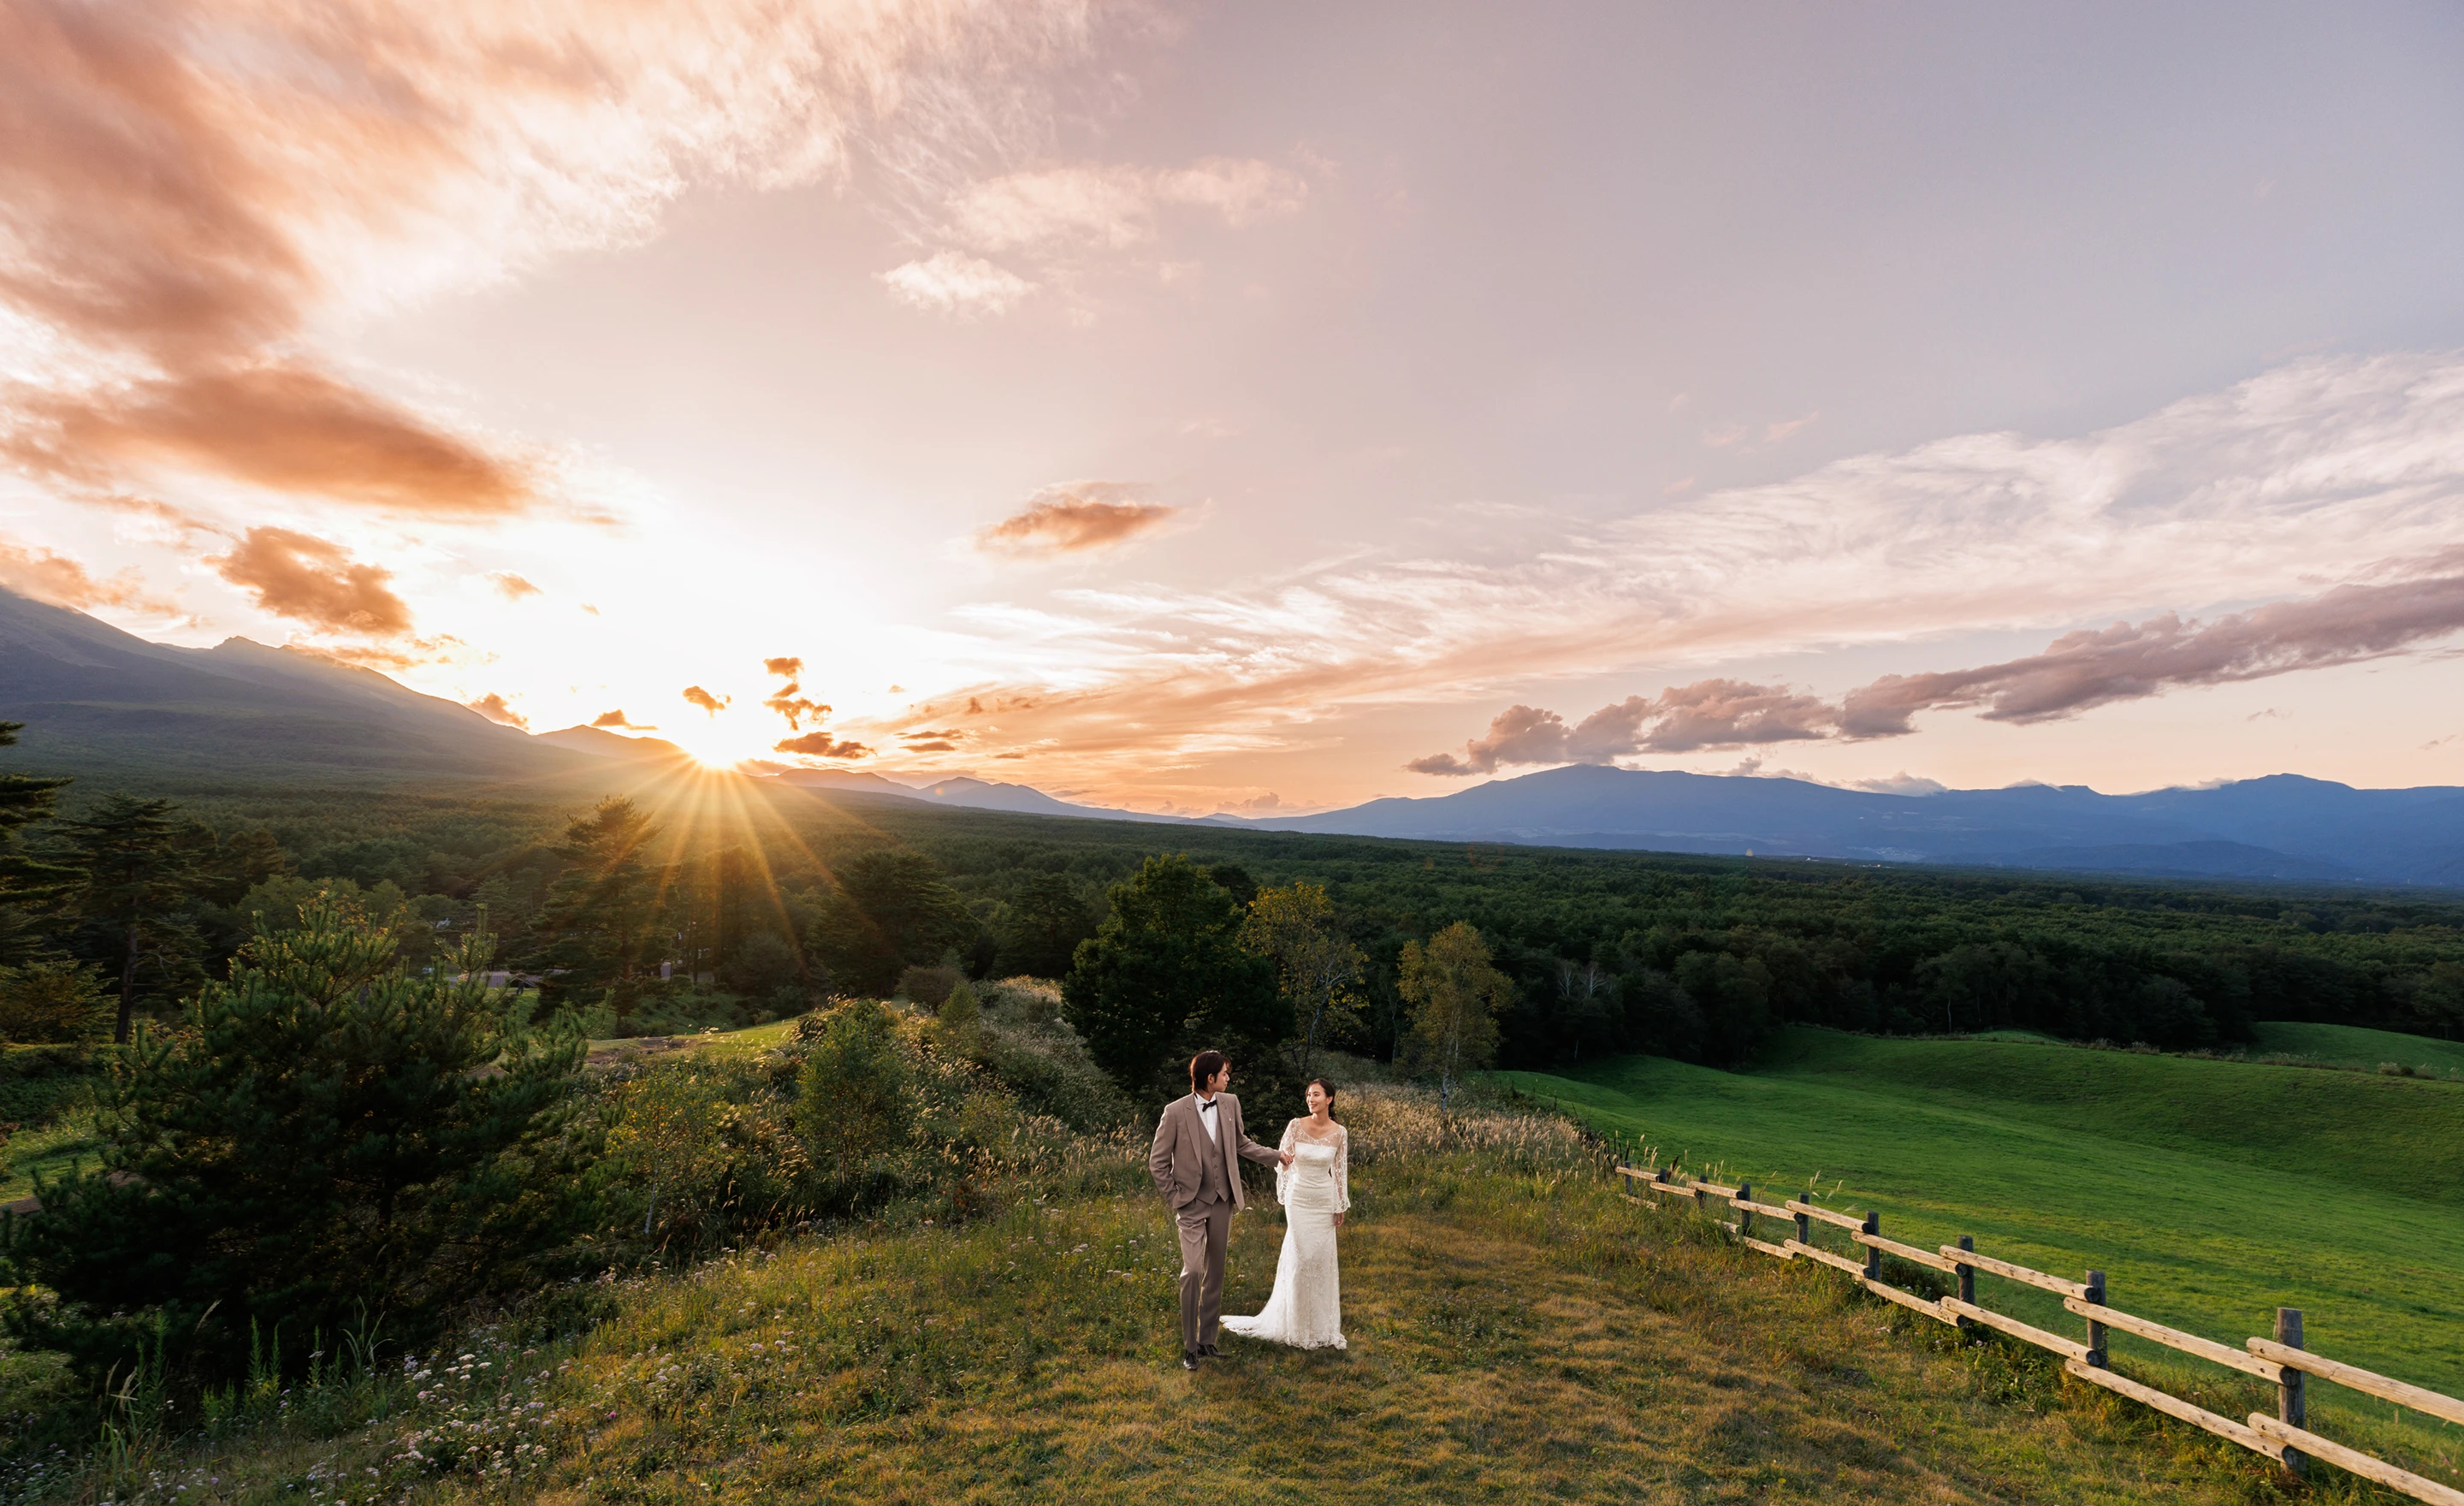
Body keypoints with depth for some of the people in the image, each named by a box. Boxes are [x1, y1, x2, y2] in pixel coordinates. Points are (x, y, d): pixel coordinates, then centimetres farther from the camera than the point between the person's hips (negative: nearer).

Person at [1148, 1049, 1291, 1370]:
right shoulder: (1176, 1111, -15)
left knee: (1215, 1273, 11)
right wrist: (1173, 1197, -6)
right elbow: (1157, 1161, -5)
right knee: (1192, 1271, -9)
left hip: (1222, 1202, 5)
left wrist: (1276, 1156, 13)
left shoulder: (1230, 1103, -1)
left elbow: (1241, 1143, 16)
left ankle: (1207, 1341, 25)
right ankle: (1189, 1347, 7)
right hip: (1192, 1204, -4)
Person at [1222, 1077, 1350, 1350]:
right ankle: (1300, 1327, 16)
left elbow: (1340, 1171, 4)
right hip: (1299, 1199, -1)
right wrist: (1283, 1160, -19)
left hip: (1325, 1201, 1)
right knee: (1302, 1258, 1)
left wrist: (1341, 1207, 7)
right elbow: (1282, 1161, 1)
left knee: (1323, 1260, 6)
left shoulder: (1339, 1133, -4)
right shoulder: (1296, 1126, -7)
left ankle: (1321, 1325, 21)